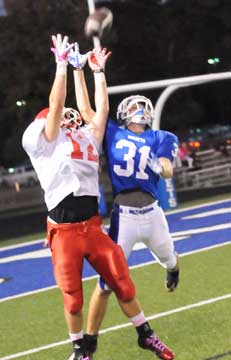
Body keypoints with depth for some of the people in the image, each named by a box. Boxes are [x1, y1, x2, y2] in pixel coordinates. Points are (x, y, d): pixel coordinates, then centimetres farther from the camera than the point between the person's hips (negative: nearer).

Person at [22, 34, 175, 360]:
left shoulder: (88, 139, 16)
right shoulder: (45, 142, -2)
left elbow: (102, 111, 18)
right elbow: (55, 104, -10)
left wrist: (97, 71, 22)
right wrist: (62, 63, -8)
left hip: (94, 227, 5)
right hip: (64, 232, -5)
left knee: (123, 285, 8)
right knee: (73, 298, 5)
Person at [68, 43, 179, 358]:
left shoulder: (159, 139, 7)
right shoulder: (112, 133, 7)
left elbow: (168, 170, -9)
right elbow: (85, 109, 7)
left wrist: (159, 166, -32)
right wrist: (78, 69, 7)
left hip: (152, 213, 3)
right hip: (123, 216, -3)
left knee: (169, 260, 27)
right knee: (108, 281, -8)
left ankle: (172, 269, 67)